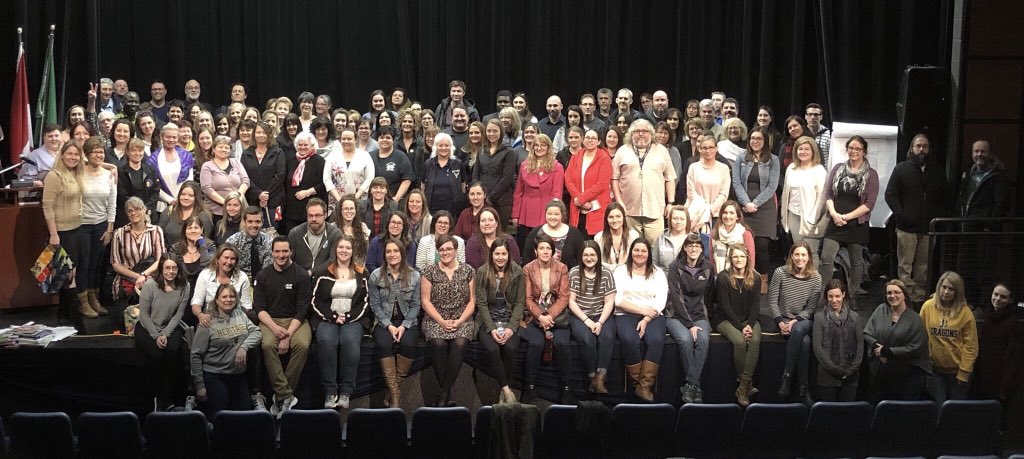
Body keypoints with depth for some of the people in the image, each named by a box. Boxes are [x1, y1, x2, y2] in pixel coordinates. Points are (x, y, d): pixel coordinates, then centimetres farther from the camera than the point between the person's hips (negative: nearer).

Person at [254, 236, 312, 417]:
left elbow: (302, 309, -6)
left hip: (295, 320, -1)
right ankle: (286, 395, -26)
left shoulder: (301, 275, -1)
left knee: (302, 345, -32)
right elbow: (259, 307, 2)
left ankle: (281, 395, -20)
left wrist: (288, 335, -19)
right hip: (270, 320, 1)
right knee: (268, 345, -31)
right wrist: (274, 328, -16)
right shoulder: (263, 276, 7)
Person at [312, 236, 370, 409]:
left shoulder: (361, 273, 13)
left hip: (354, 318, 0)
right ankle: (330, 392, -30)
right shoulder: (322, 272, 10)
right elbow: (316, 300, 5)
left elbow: (365, 301, 8)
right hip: (327, 318, 0)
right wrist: (333, 316, -8)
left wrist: (349, 317, -7)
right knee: (326, 341, -33)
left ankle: (346, 392, -31)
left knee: (350, 341, -33)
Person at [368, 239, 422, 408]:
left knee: (408, 344, -31)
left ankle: (393, 388, -15)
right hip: (384, 321, 0)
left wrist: (404, 326, -13)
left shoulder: (414, 276, 1)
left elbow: (415, 305, 1)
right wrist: (389, 326, -13)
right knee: (384, 344, -31)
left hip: (407, 322, 0)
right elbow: (375, 305, -1)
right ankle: (395, 393, -27)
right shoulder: (376, 276, 1)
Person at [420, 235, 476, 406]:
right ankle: (445, 391, -16)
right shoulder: (429, 272, 5)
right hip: (436, 320, 0)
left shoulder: (468, 271, 7)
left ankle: (443, 394, -22)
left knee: (459, 343, -31)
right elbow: (425, 300, 1)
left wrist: (460, 321, -9)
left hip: (461, 320, 0)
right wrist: (442, 321, -11)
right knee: (438, 343, -32)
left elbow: (472, 301, 6)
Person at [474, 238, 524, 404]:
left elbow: (520, 302, -1)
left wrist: (511, 328, -14)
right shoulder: (482, 272, -3)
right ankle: (506, 389, -17)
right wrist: (492, 329, -16)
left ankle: (504, 387, -11)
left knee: (511, 347, -28)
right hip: (488, 321, 0)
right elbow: (481, 303, -5)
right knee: (492, 349, -29)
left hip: (510, 320, 1)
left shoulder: (517, 272, -1)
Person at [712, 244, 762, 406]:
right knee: (740, 341, -32)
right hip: (725, 319, -3)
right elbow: (725, 306, -9)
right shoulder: (723, 278, -5)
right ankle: (747, 384, -19)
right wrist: (741, 327, -17)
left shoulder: (755, 278, 6)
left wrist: (749, 325, -15)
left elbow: (756, 305, 2)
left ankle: (743, 387, -29)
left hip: (749, 319, 3)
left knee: (755, 341, -29)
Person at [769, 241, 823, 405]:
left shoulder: (815, 278, 0)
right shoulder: (780, 273, -4)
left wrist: (795, 321, -16)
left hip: (804, 320, 1)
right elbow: (772, 301, -1)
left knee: (798, 330, -37)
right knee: (805, 341, -32)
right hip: (783, 319, -1)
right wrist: (780, 322, -13)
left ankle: (786, 377, -27)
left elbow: (811, 307, -2)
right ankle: (802, 388, -24)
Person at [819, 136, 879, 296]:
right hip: (835, 222, 2)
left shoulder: (871, 174, -2)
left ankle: (854, 294, 24)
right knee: (826, 257, -8)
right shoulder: (838, 169, 7)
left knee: (856, 260, 10)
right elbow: (828, 194, 6)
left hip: (857, 224, -2)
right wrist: (834, 213, -11)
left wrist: (847, 216, -12)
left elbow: (869, 204, -6)